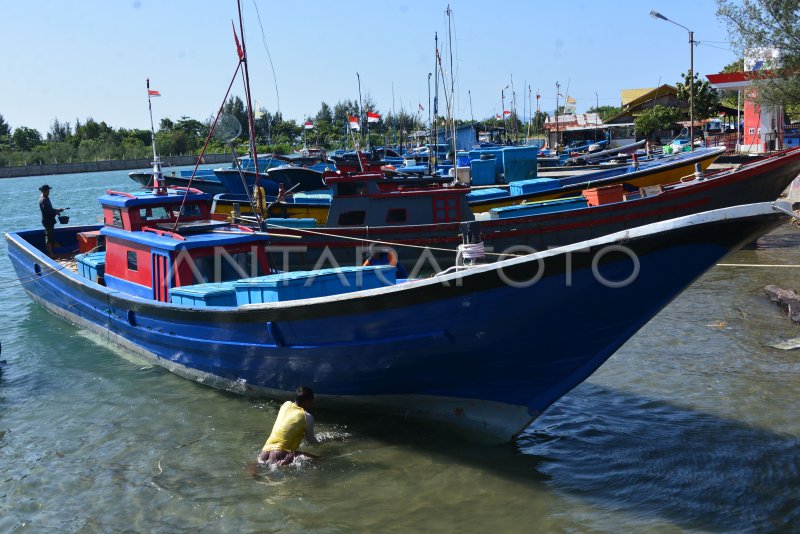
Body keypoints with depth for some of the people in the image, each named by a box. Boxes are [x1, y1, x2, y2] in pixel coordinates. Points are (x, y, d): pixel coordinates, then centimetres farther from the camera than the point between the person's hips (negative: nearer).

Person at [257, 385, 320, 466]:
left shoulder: (286, 404, 13)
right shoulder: (307, 417, -3)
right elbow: (311, 441, 10)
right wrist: (319, 442, 32)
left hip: (266, 450, 7)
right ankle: (282, 463, -20)